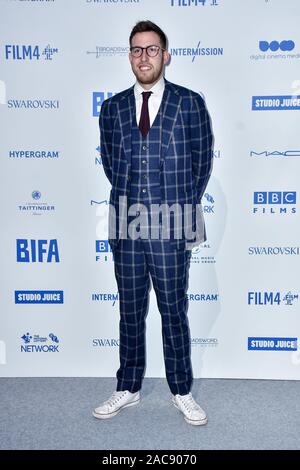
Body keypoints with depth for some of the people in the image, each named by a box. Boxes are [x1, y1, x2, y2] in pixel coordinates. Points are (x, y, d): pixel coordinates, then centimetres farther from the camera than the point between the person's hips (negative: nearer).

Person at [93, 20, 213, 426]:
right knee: (130, 312, 13)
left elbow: (202, 161, 5)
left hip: (171, 227, -2)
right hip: (126, 225, 3)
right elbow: (110, 163, 14)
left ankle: (182, 392, 26)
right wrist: (132, 200, 10)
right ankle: (128, 389, 29)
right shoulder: (112, 107, 8)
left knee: (174, 311, 8)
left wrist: (183, 205, 7)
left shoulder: (190, 104, 1)